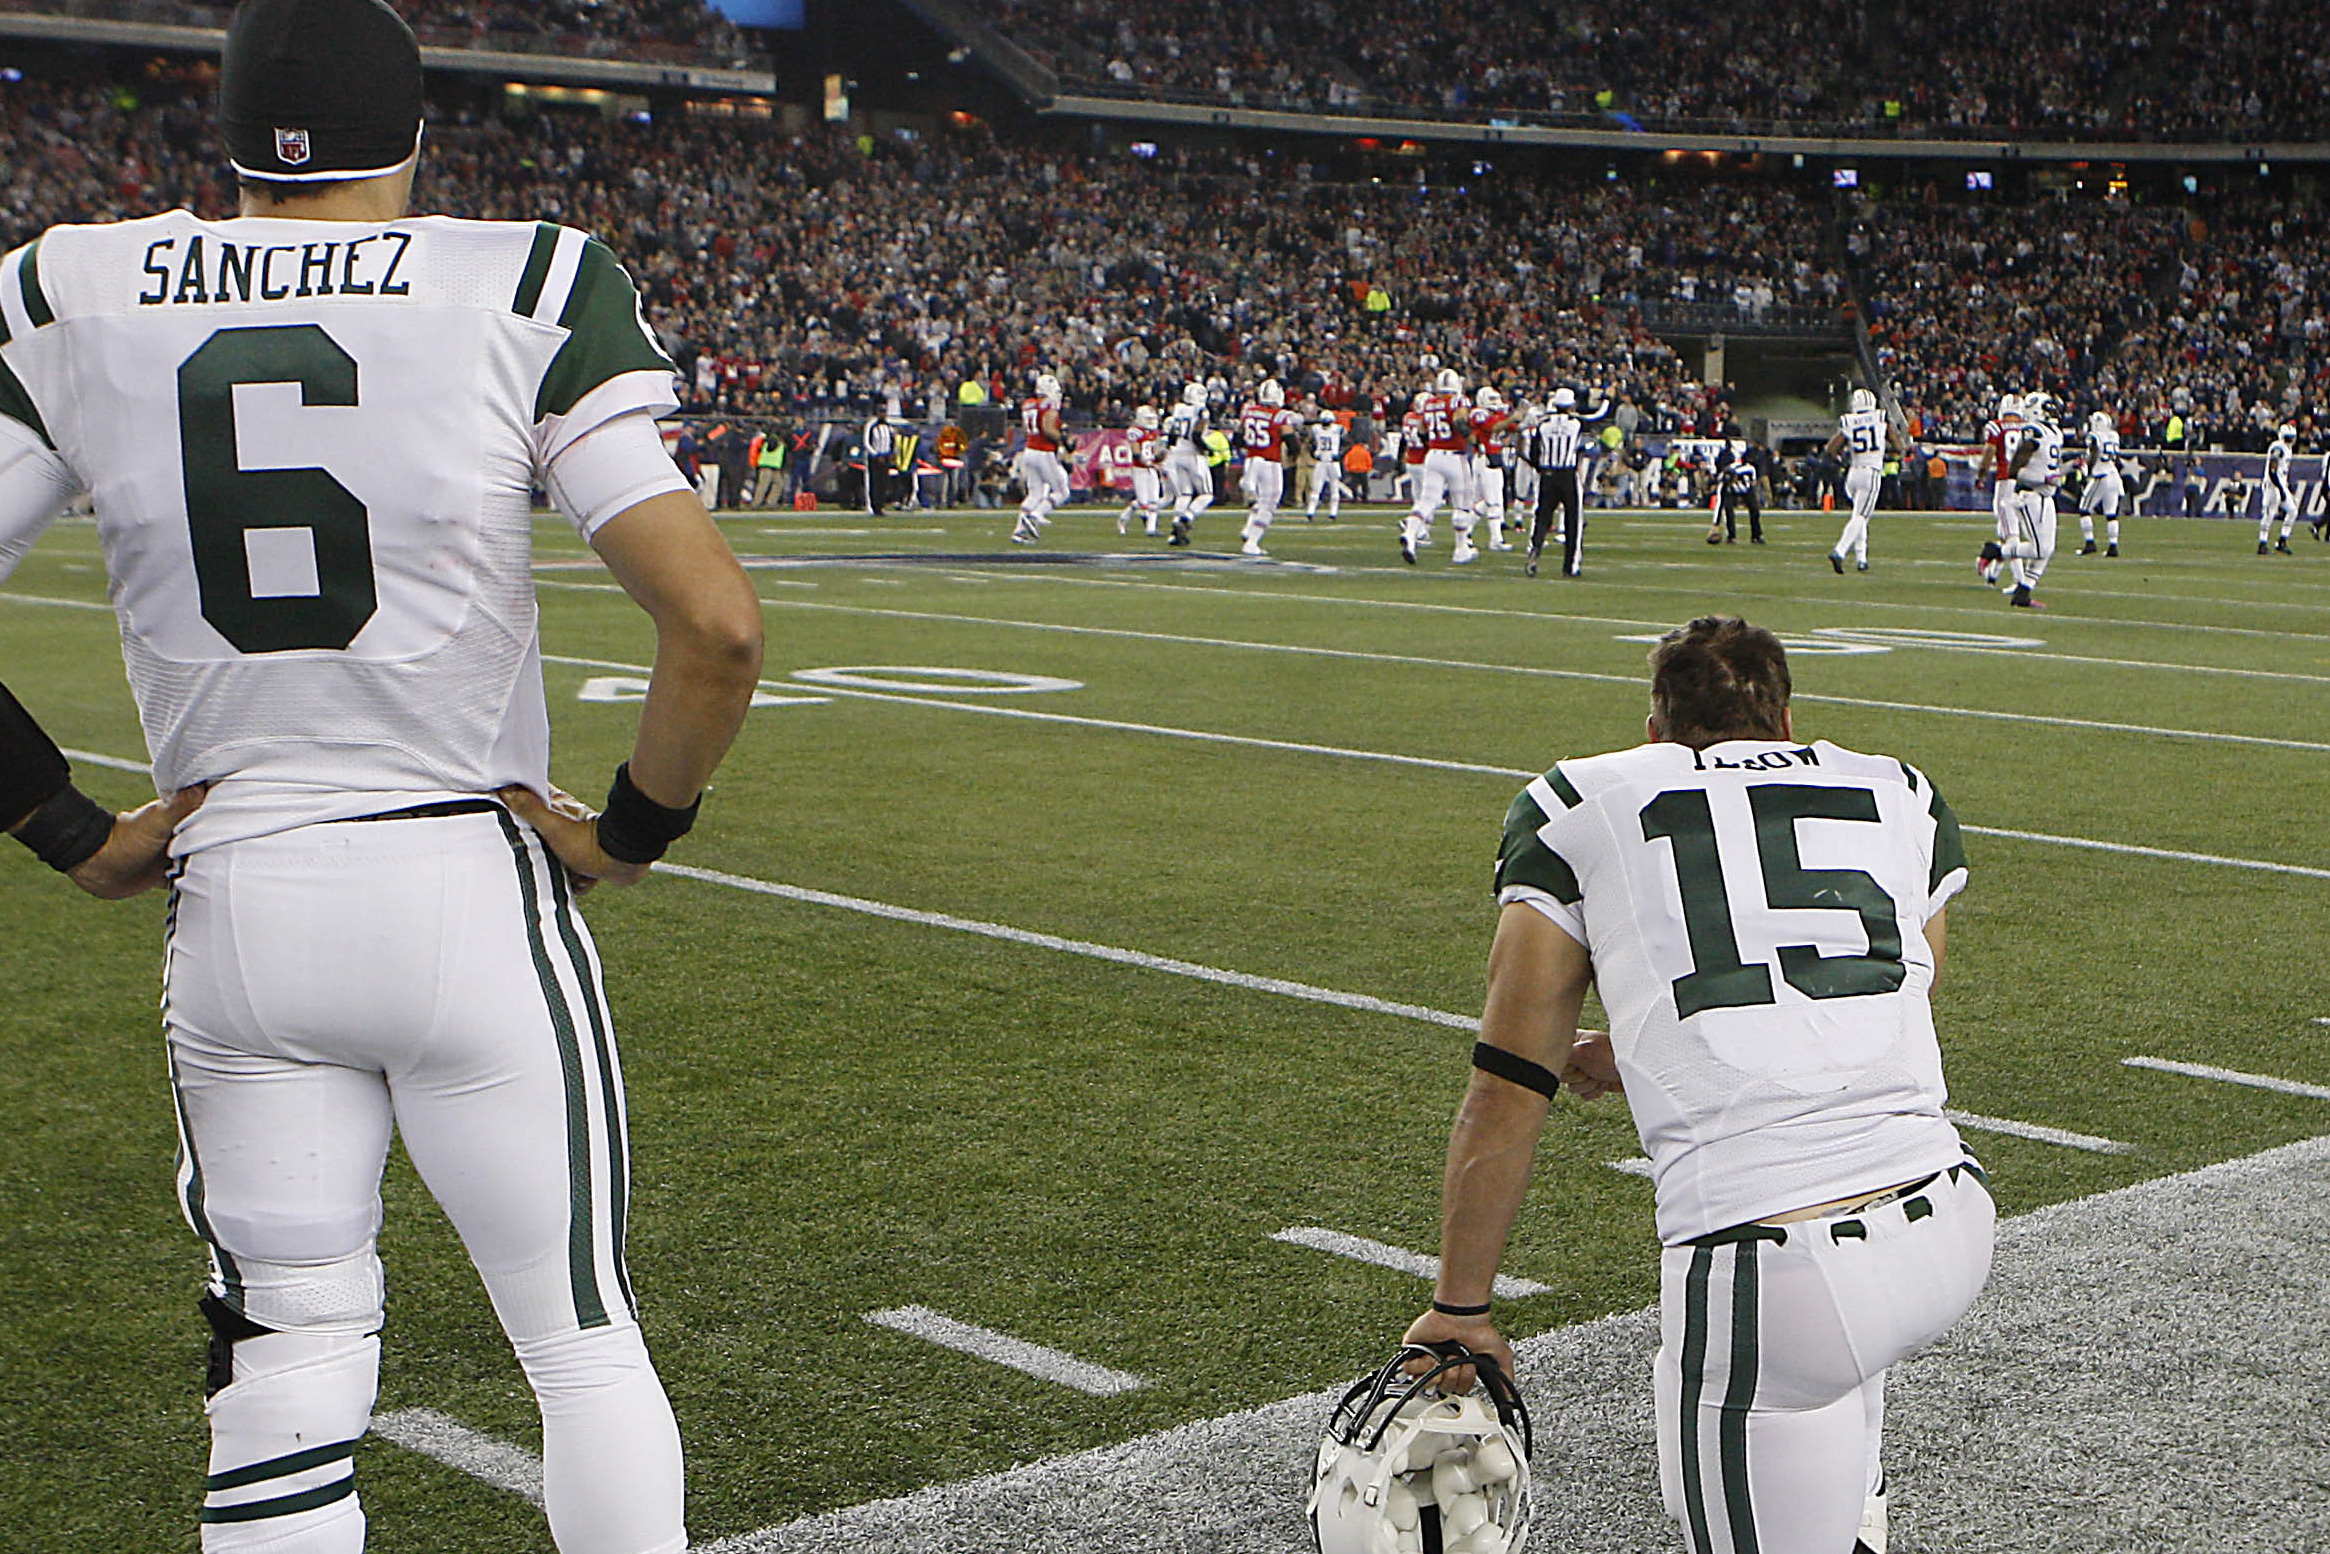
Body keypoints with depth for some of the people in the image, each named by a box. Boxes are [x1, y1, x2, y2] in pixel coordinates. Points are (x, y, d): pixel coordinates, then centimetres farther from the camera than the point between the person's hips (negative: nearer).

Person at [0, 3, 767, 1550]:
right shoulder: (528, 288, -6)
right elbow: (718, 622, -15)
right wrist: (638, 826, 0)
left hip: (230, 901, 3)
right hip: (474, 888, -2)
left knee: (283, 1369, 12)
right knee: (583, 1345, 11)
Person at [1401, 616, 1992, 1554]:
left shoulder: (1575, 809, 11)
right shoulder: (1902, 799, 19)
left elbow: (1507, 1097, 10)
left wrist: (1459, 1309, 21)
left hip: (1766, 1283, -5)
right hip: (1952, 1238, 5)